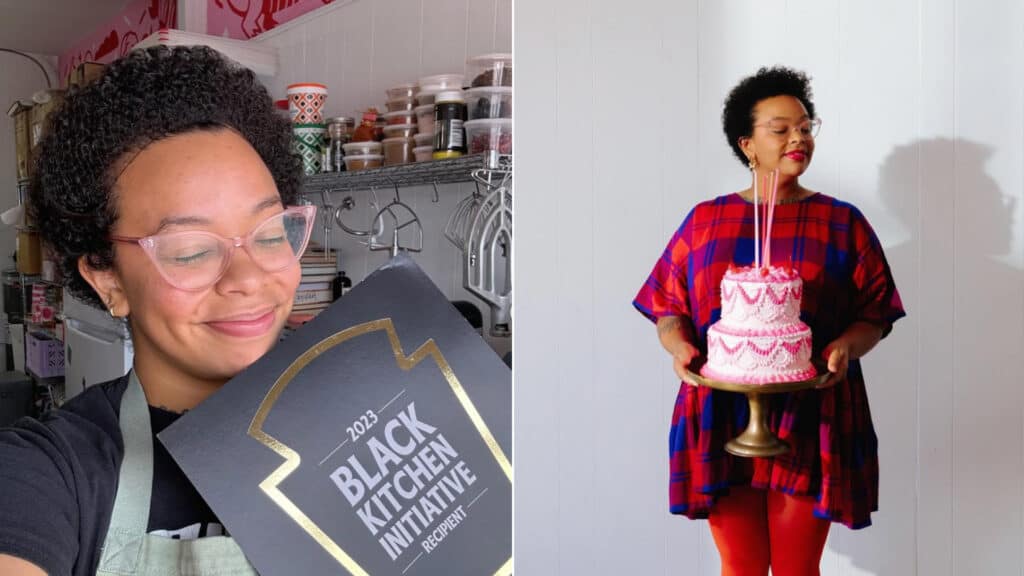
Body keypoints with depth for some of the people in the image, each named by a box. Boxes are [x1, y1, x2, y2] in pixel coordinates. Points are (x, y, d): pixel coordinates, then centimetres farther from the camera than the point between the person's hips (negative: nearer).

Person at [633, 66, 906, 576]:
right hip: (722, 418, 1)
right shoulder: (705, 220, 7)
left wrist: (846, 347, -15)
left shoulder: (843, 222, 6)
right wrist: (680, 346, -11)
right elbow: (668, 307, 8)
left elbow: (874, 315, 5)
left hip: (810, 421, 0)